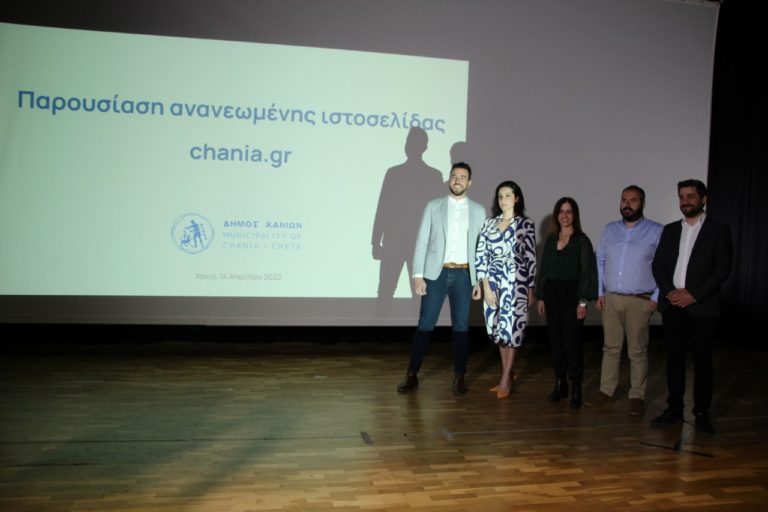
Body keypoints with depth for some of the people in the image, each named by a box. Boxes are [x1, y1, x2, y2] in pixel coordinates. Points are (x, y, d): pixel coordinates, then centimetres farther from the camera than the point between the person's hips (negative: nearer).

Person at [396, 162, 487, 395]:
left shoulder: (478, 211, 7)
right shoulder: (433, 206, 4)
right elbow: (421, 242, 1)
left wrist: (479, 281, 2)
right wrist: (418, 275, -7)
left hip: (463, 274, 1)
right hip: (436, 273, -1)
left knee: (461, 325, 7)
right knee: (425, 324, 1)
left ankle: (459, 376, 19)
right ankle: (412, 374, 11)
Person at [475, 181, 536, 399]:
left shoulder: (526, 224, -1)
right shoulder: (489, 223, 7)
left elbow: (531, 258, -1)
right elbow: (480, 255, 4)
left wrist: (531, 289, -1)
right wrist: (486, 286, -4)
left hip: (516, 282, -3)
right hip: (493, 282, 4)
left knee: (511, 328, -1)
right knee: (499, 328, 9)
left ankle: (505, 381, 9)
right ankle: (507, 375, 23)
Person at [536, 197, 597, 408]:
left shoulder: (582, 240, -3)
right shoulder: (550, 240, 11)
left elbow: (586, 272, -6)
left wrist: (583, 301, -12)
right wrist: (540, 297, 8)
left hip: (571, 295, -4)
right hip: (552, 294, 5)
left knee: (572, 342, -4)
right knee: (555, 341, 8)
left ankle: (576, 388, 6)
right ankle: (559, 383, 19)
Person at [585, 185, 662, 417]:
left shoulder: (656, 232, -3)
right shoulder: (609, 229, 8)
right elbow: (599, 261, 10)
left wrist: (656, 298, -8)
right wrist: (599, 293, 4)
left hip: (639, 301, -3)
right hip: (610, 299, 3)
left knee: (637, 352, 4)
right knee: (610, 348, 11)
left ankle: (637, 396, 15)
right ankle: (606, 391, 20)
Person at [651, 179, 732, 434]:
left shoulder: (718, 230, 0)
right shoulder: (670, 230, 12)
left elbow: (723, 268, -7)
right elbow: (658, 264, 7)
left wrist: (694, 295, -14)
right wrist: (670, 291, -9)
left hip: (702, 307, -3)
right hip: (672, 306, 4)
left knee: (702, 361, 4)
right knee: (674, 358, 8)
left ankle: (702, 413, 14)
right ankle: (674, 408, 18)